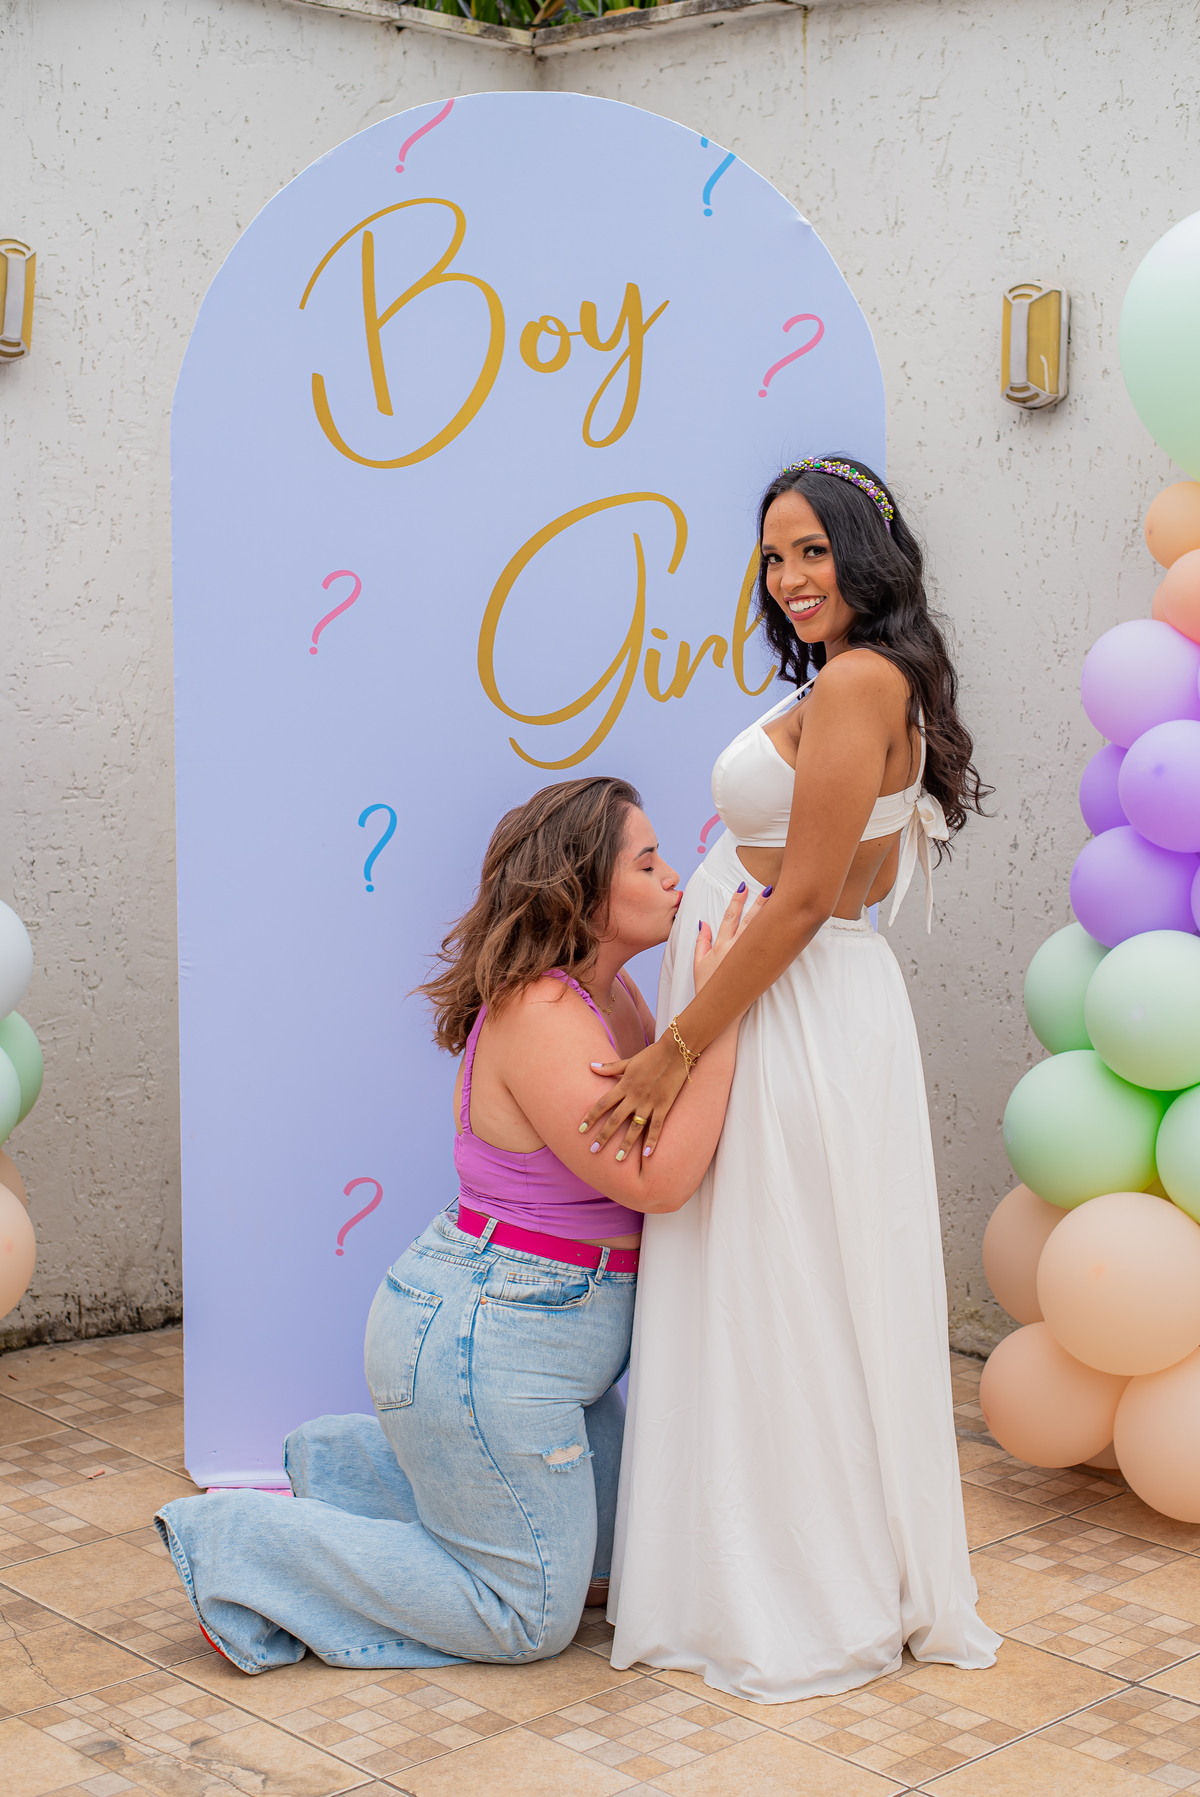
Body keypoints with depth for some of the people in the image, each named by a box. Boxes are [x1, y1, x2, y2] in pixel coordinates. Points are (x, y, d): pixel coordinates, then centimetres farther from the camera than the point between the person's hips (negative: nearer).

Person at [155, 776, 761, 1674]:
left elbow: (670, 1127, 6)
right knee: (531, 1615, 2)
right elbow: (656, 1179, -29)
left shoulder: (608, 996, 6)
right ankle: (237, 1541, 6)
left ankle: (348, 1466, 26)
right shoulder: (538, 1014, -24)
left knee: (601, 1539, 26)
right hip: (487, 1338, -10)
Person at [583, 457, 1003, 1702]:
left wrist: (675, 1052, -17)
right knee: (774, 1308, 15)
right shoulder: (872, 686, 15)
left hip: (794, 1029, -10)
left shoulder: (857, 681, -15)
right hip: (786, 1017, 10)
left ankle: (809, 1612, 13)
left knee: (781, 1311, 0)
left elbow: (803, 899, -20)